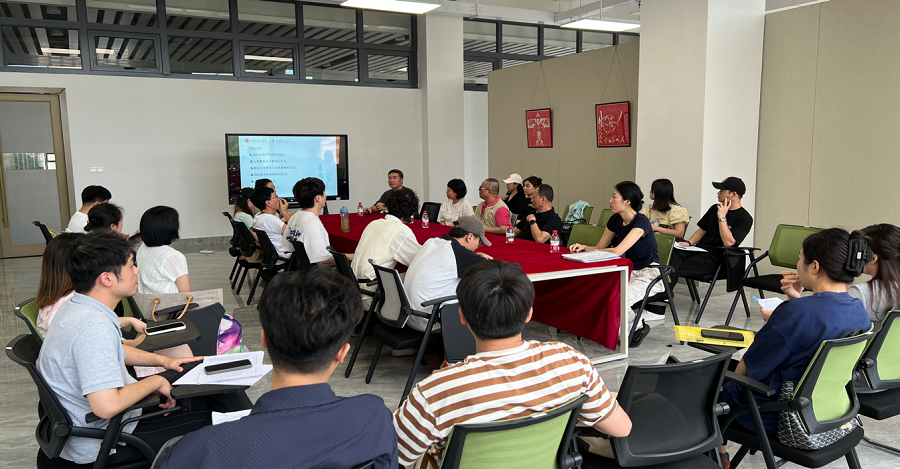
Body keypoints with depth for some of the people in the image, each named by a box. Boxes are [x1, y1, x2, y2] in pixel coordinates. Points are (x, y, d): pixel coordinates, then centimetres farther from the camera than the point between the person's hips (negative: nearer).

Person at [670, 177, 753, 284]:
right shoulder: (715, 208, 19)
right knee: (673, 252, -29)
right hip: (698, 249, 6)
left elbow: (728, 242, -17)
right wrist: (689, 243, 5)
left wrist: (722, 217, -13)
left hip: (714, 258, -6)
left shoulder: (745, 218, -4)